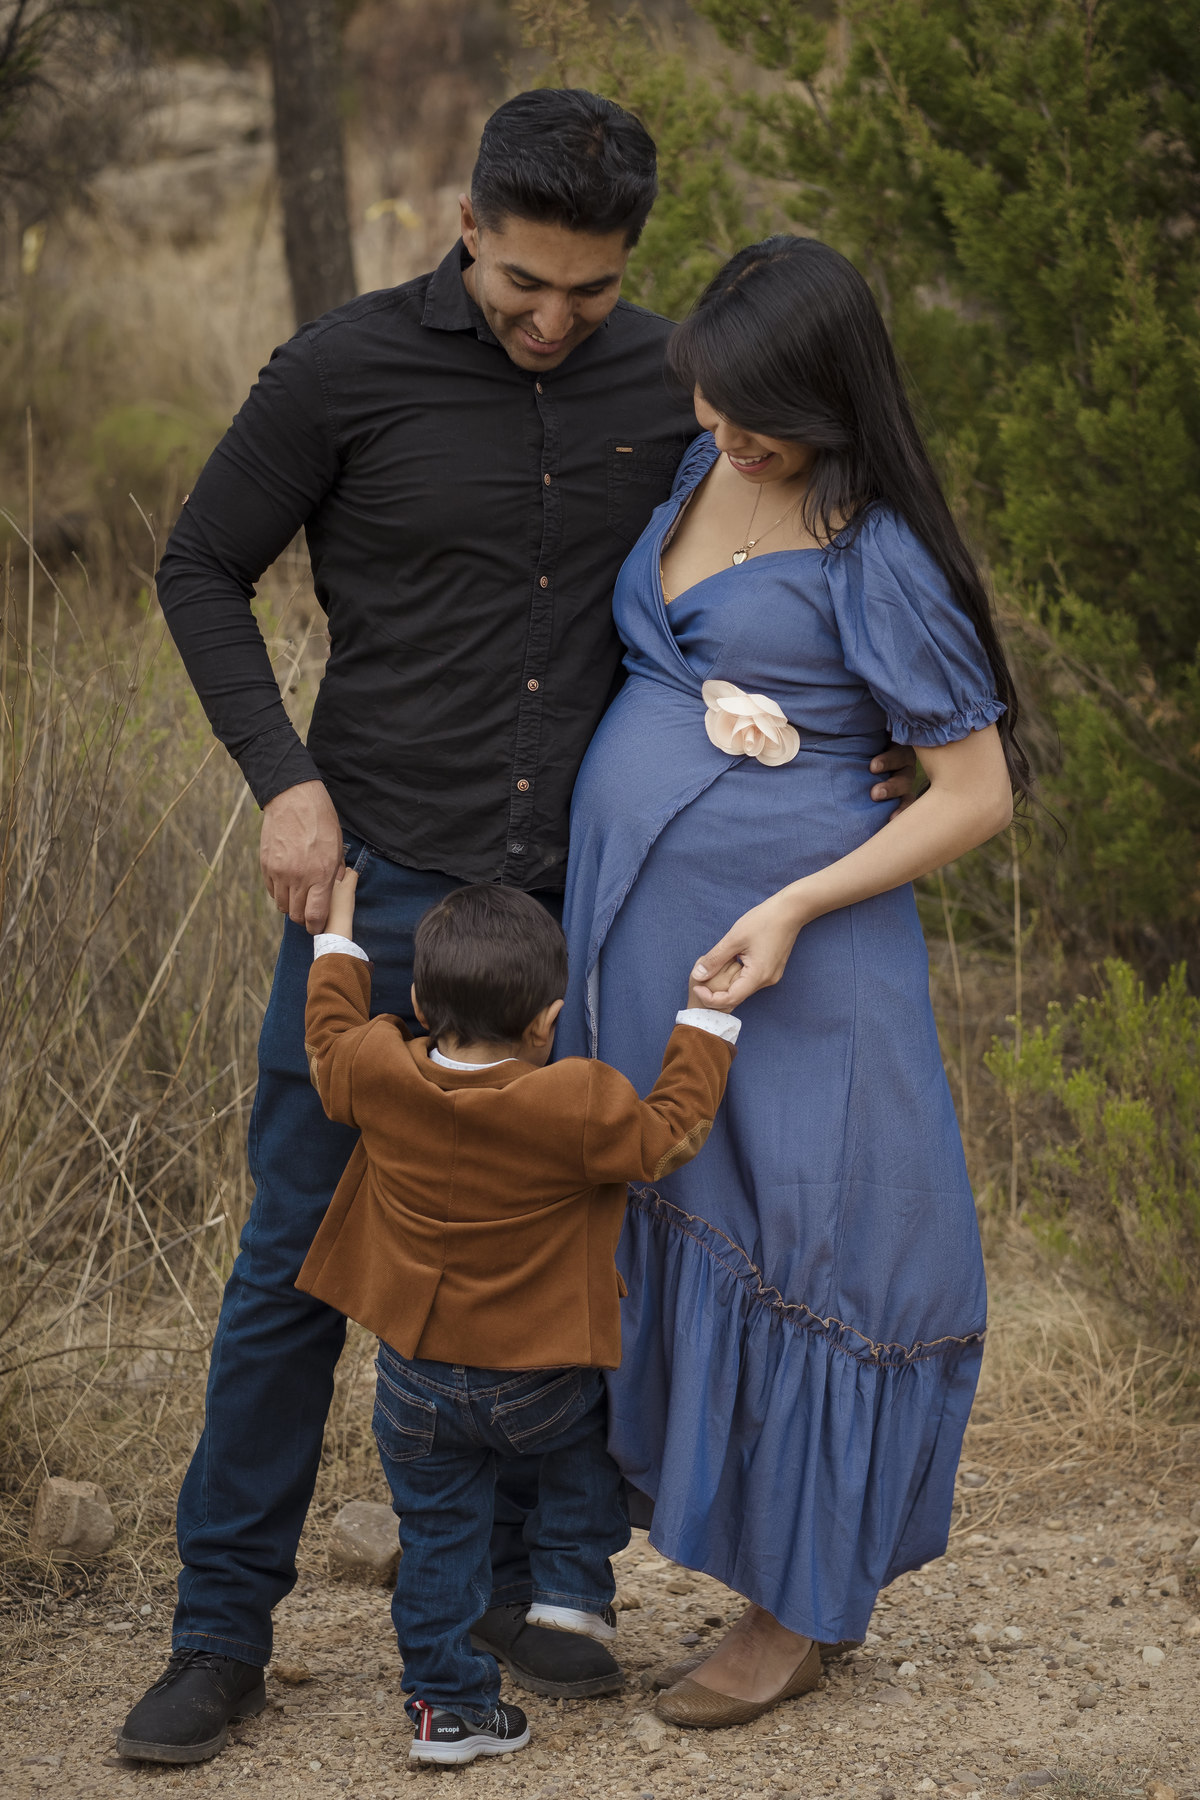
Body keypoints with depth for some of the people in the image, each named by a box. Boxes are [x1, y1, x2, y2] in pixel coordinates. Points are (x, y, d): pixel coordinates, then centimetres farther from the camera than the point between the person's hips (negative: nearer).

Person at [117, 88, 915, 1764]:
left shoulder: (664, 381, 1)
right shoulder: (347, 369, -9)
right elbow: (203, 572, 1)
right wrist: (285, 778, -10)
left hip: (579, 896, 3)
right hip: (385, 877, -3)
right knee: (301, 1258, 0)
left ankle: (508, 1580, 26)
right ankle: (223, 1629, 10)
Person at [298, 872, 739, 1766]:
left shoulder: (380, 1075, -12)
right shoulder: (580, 1108, -24)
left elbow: (331, 1038, 10)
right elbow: (669, 1135, -9)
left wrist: (338, 934, 22)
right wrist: (707, 1016, -2)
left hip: (416, 1383, 3)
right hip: (540, 1384, -3)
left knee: (439, 1536, 16)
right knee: (594, 1414, 30)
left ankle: (450, 1705, 18)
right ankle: (573, 1580, 23)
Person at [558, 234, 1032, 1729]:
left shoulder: (876, 553, -15)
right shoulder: (694, 473, 6)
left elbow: (980, 791, -12)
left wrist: (791, 912, -20)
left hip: (783, 943, -7)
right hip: (629, 921, 7)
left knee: (793, 1243, 2)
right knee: (663, 1216, 12)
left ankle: (801, 1601, 15)